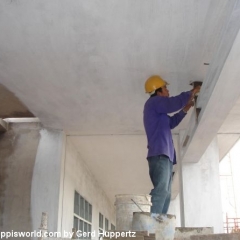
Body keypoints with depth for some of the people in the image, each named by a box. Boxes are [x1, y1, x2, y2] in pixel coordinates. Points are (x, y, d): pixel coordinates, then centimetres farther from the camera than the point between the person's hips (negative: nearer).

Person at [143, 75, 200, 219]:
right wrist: (191, 93, 4)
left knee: (165, 193, 4)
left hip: (164, 154, 10)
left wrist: (185, 110, 31)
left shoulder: (158, 110, 29)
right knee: (161, 190, -22)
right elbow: (175, 103, -11)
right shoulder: (154, 102, 0)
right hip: (160, 153, -10)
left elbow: (170, 122, 38)